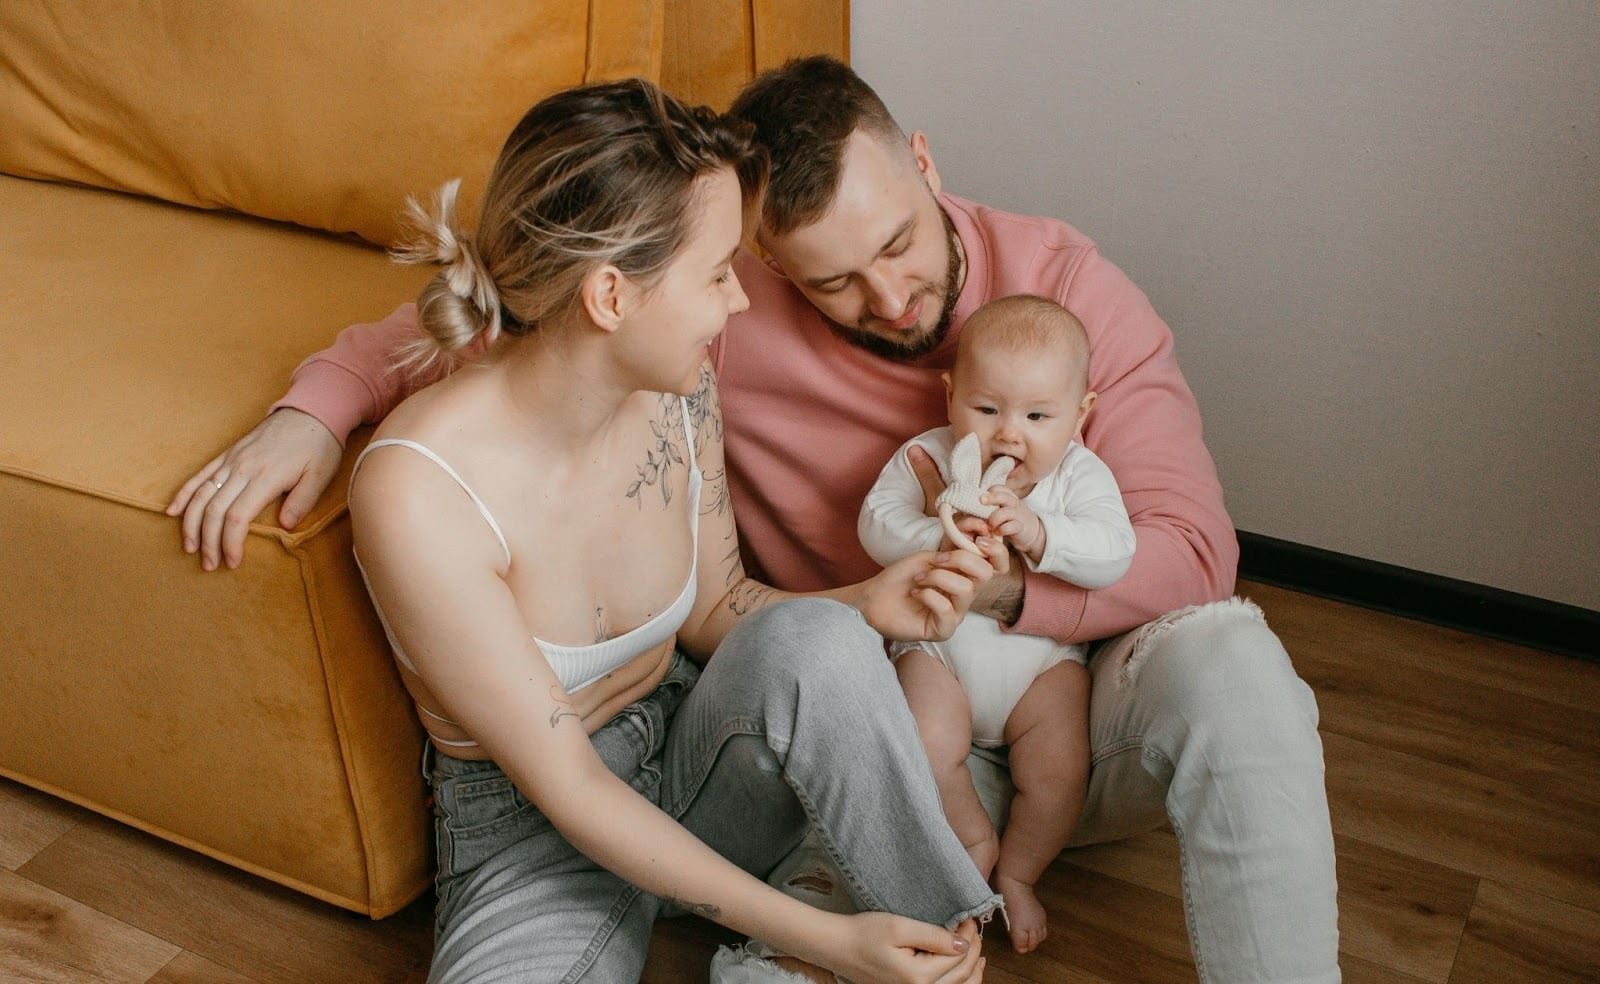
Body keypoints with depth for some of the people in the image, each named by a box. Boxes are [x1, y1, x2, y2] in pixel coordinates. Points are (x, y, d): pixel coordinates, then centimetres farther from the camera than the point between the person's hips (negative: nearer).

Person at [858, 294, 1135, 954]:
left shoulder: (1081, 474, -5)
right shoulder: (926, 456, -5)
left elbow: (1113, 552, -19)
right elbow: (876, 523, -14)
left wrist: (1039, 533, -35)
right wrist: (939, 539, -32)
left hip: (1043, 657, 1)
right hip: (940, 648, 0)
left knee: (1061, 770, -14)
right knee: (926, 749, -22)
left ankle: (1017, 874, 14)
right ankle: (973, 842, 8)